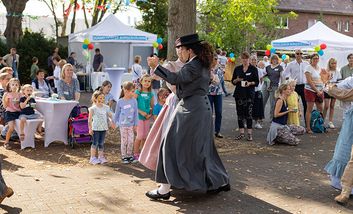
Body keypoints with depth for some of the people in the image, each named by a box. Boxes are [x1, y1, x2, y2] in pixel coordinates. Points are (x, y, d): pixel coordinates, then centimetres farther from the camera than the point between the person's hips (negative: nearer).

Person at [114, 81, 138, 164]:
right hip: (123, 125, -2)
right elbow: (117, 113, 5)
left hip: (131, 125, 2)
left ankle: (129, 155, 20)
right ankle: (123, 156, 15)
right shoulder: (120, 102, -7)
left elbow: (136, 113, 1)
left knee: (131, 141, 4)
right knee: (124, 141, 3)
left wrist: (136, 124, 2)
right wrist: (115, 122, 11)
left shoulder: (134, 101, -3)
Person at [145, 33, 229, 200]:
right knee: (202, 147, 18)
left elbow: (176, 79, -25)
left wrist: (156, 66, -23)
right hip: (202, 107, 10)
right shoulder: (203, 64, 13)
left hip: (191, 110, -10)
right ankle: (220, 181, 26)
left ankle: (165, 189, 0)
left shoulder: (193, 66, -17)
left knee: (173, 145, -4)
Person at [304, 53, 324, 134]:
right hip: (310, 90, -7)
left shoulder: (319, 68, 14)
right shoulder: (309, 68, -7)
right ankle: (308, 128, -1)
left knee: (320, 109, 8)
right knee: (309, 109, -4)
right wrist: (317, 91, -15)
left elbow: (321, 80, 18)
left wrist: (321, 91, 3)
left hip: (320, 91, 7)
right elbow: (310, 82, -14)